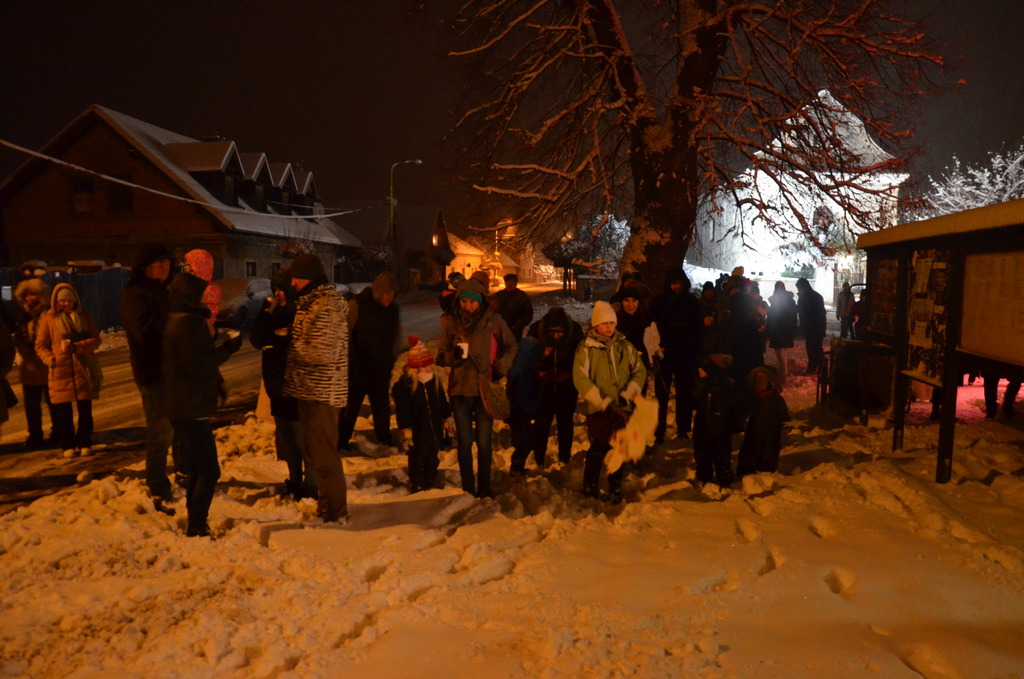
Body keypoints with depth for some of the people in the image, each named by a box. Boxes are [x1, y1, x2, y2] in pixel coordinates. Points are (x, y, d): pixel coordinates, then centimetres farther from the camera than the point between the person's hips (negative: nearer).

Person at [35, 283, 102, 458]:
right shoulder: (49, 319, 4)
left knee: (85, 410, 3)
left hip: (83, 370, 1)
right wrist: (50, 358, -11)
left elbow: (96, 340, 0)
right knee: (63, 411, 1)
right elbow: (40, 345, 6)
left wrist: (76, 346, -15)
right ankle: (67, 445, 13)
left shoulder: (84, 317, 8)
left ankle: (84, 444, 14)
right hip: (60, 371, -1)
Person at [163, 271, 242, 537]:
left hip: (181, 406, 11)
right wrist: (227, 348, -16)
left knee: (195, 468, 19)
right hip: (192, 408, -11)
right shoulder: (190, 323, -18)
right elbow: (198, 365, -23)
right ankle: (196, 527, -2)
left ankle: (194, 522, 28)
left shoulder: (175, 321, 15)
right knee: (209, 471, -6)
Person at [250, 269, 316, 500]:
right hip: (278, 386, 8)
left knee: (303, 438, -2)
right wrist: (266, 313, -11)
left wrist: (278, 341, -12)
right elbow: (256, 340, 0)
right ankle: (295, 480, 29)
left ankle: (311, 484, 9)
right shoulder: (275, 312, 10)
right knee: (286, 438, 16)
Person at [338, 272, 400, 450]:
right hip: (359, 368, -4)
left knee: (382, 406, 11)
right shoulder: (358, 304, -10)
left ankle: (385, 441, 23)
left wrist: (391, 360, 11)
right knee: (351, 404, 4)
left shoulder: (392, 309, 4)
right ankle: (341, 441, 16)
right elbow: (345, 335, -9)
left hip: (381, 369, 4)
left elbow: (395, 337, 15)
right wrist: (349, 361, -9)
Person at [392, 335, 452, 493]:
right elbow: (402, 410, -15)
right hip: (417, 433, -5)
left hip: (434, 431, 5)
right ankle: (417, 488, 18)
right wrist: (406, 432, -17)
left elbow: (443, 403, 14)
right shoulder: (404, 385, -15)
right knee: (417, 462, 7)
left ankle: (432, 486, 33)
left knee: (432, 461, 19)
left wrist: (447, 422, 16)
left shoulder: (435, 380, 3)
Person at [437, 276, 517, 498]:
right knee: (464, 440, 7)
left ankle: (484, 487, 19)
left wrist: (500, 368, -4)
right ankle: (467, 487, 19)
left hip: (485, 388, -1)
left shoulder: (493, 320, -3)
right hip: (459, 388, 1)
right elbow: (441, 357, 4)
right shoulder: (451, 323, 0)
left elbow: (510, 346, 9)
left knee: (484, 441, 5)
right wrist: (453, 355, -18)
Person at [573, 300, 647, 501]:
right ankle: (590, 486, 17)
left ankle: (615, 488, 25)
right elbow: (581, 379, -11)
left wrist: (627, 394, -8)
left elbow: (640, 371, 7)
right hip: (598, 409, -3)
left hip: (622, 408, 3)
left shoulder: (625, 346, 6)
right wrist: (604, 402, -15)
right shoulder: (586, 348, -5)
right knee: (599, 447, -3)